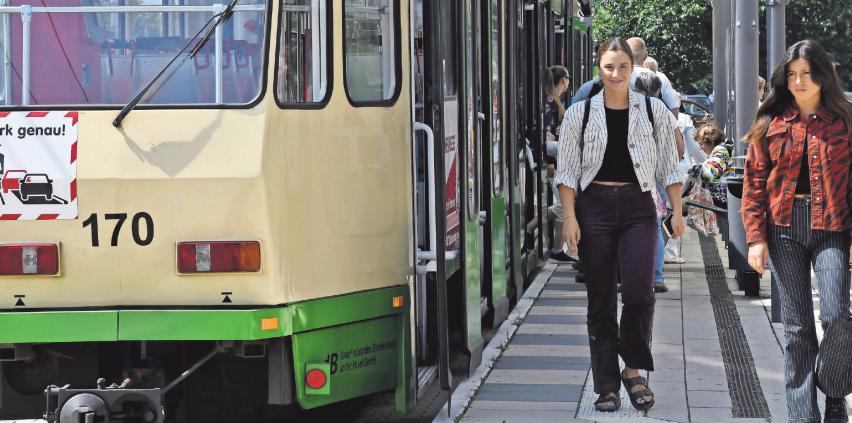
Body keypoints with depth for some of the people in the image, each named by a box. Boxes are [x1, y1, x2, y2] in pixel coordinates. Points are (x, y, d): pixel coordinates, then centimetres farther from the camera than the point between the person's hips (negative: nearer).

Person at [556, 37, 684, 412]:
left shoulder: (654, 111, 6)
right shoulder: (580, 114, 4)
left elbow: (669, 166, 9)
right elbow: (567, 170, 3)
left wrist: (677, 211, 4)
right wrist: (570, 217, -5)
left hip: (637, 206, 0)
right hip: (594, 206, 0)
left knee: (638, 291, -16)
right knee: (600, 300, 3)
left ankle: (633, 369, 4)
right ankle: (606, 387, 9)